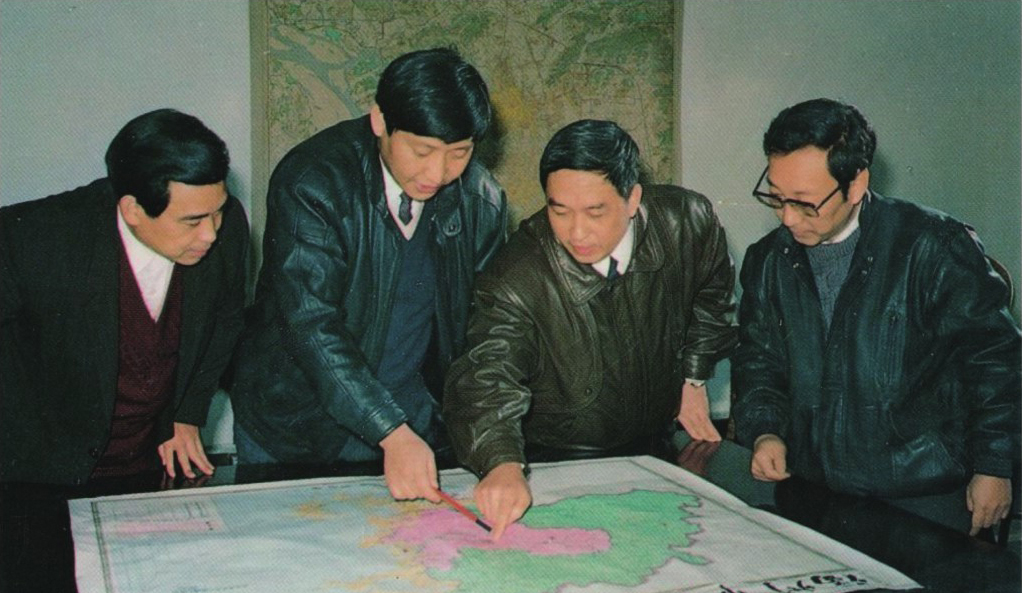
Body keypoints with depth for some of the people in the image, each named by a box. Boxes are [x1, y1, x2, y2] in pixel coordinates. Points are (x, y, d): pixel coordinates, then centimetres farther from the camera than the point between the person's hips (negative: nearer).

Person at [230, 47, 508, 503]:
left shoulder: (480, 201, -6)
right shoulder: (311, 183, -20)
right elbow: (311, 326, -27)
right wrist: (392, 433, -34)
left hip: (416, 429, 3)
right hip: (293, 433, -2)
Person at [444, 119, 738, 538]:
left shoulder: (686, 223, -12)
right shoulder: (517, 279, -23)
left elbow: (712, 287, 11)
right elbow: (486, 381, -34)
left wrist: (694, 378, 10)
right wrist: (503, 464, -53)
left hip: (656, 451, 3)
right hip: (554, 465, -3)